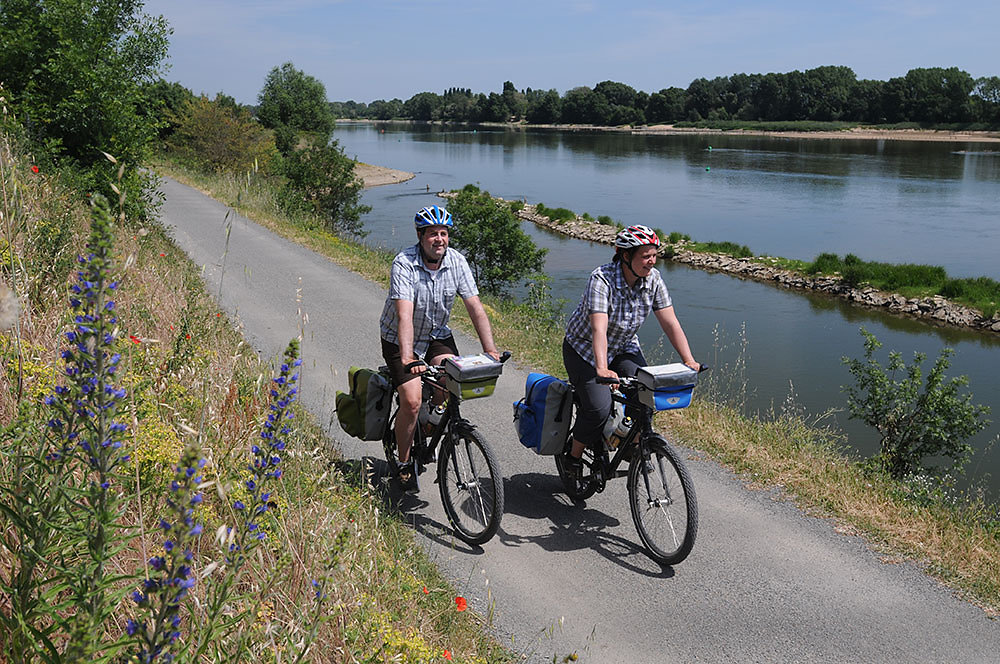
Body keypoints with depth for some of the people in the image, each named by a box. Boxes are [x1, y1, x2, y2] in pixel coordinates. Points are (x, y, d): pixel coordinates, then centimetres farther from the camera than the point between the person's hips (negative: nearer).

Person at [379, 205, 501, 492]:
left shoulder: (457, 262, -12)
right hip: (399, 339, -4)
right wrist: (408, 359, -46)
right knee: (412, 401, -17)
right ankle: (404, 463, 7)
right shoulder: (404, 263, -25)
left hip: (437, 334, 4)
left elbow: (475, 307, -14)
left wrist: (490, 349, -25)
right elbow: (404, 315, -35)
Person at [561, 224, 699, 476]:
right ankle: (574, 455, 5)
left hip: (624, 348, 5)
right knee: (599, 407, -21)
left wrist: (689, 361, -23)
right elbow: (599, 328, -39)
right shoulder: (602, 278, -29)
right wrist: (602, 369, -51)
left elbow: (670, 323, -13)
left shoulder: (653, 279, -13)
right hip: (585, 349, -5)